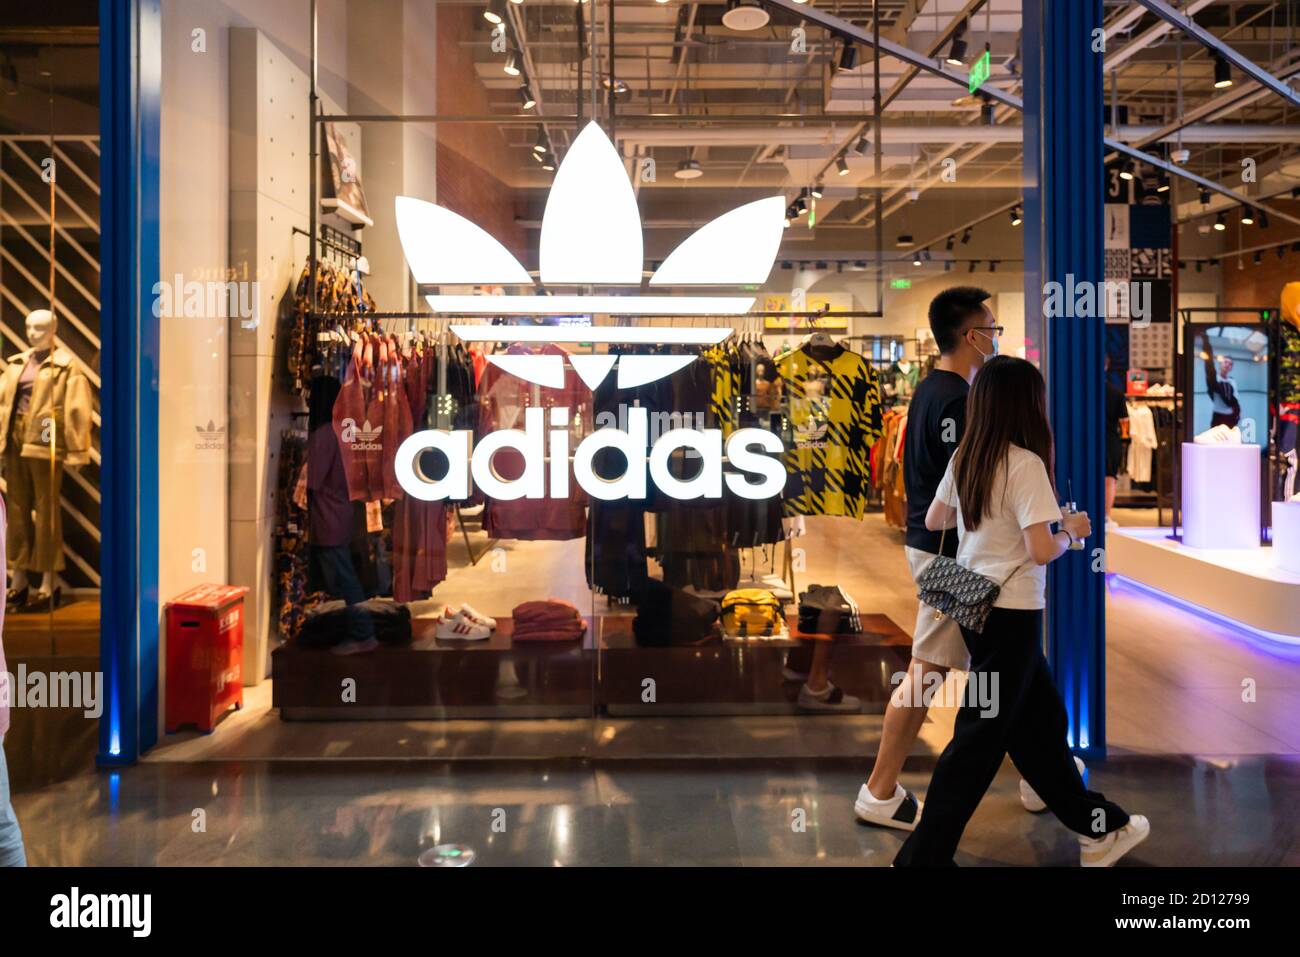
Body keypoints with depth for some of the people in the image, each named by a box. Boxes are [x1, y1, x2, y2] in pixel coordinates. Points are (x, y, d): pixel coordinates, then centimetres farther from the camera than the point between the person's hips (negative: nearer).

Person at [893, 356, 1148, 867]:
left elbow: (934, 521, 15)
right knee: (981, 735, 1)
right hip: (1010, 613, -9)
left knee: (1039, 718, 19)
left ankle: (1096, 826, 35)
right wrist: (1071, 532, -3)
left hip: (973, 605, 9)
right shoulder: (1025, 464, -19)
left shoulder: (963, 457, 3)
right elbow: (1041, 551, -23)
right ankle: (924, 853, 9)